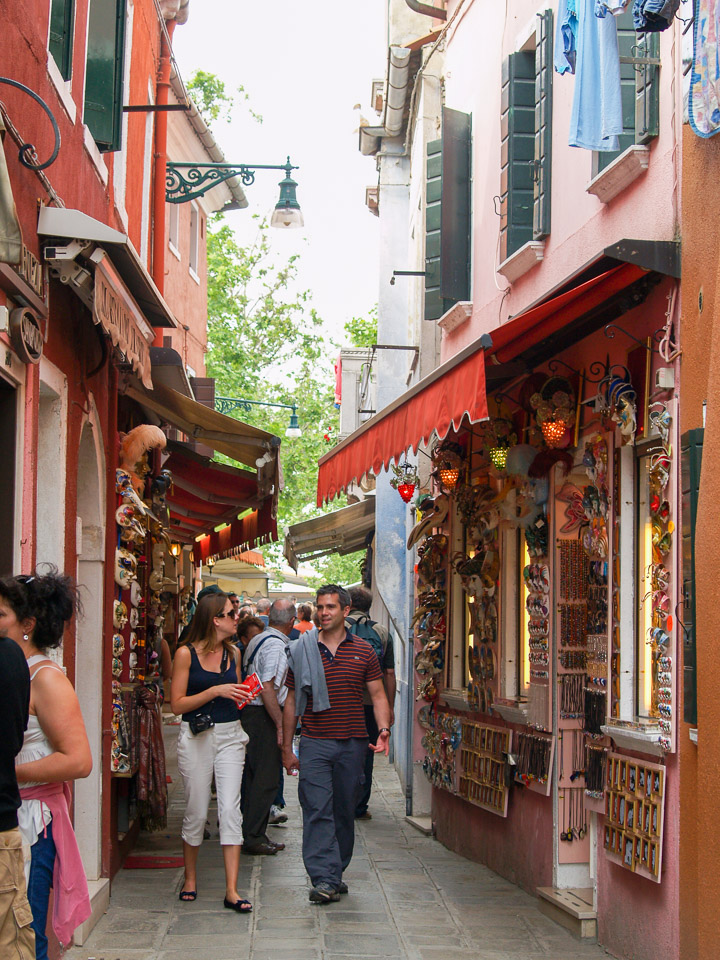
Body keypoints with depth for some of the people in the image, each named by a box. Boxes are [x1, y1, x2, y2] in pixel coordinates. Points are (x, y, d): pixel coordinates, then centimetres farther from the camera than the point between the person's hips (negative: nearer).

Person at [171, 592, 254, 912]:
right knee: (196, 811, 5)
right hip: (196, 737, -4)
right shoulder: (187, 654, -6)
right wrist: (215, 691, -16)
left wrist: (244, 694, 3)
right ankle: (190, 878, 27)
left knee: (230, 809, -6)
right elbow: (178, 704, -8)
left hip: (230, 735, 4)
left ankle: (232, 890, -6)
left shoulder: (233, 652, 10)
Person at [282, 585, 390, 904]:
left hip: (352, 744, 1)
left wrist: (384, 729, -11)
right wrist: (287, 748, 7)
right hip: (314, 743, -1)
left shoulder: (363, 651, 6)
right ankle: (323, 880, -14)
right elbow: (291, 701, 8)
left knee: (345, 811, 9)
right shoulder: (302, 651, 4)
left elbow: (378, 695, 8)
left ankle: (336, 872, 22)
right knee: (317, 811, -10)